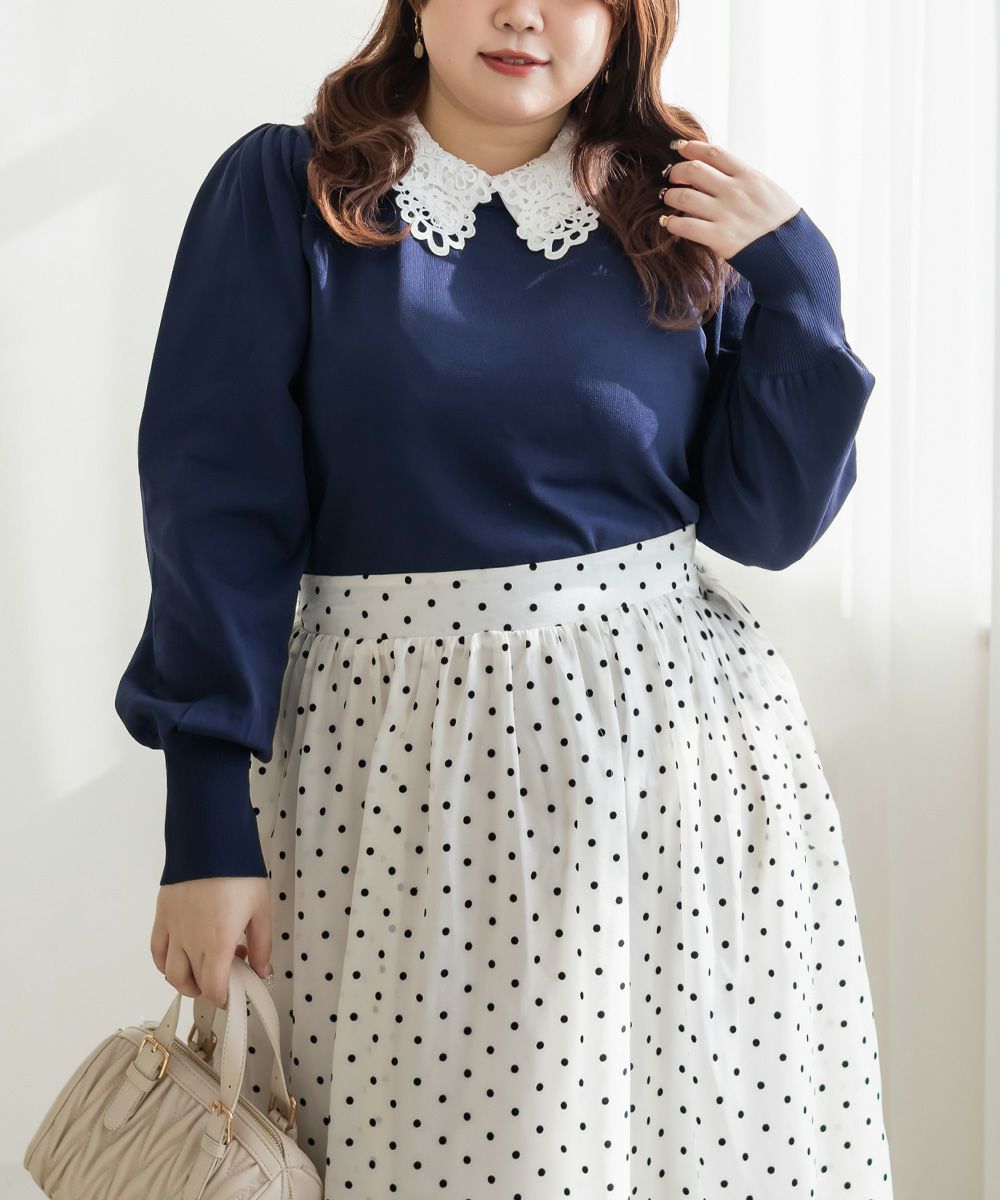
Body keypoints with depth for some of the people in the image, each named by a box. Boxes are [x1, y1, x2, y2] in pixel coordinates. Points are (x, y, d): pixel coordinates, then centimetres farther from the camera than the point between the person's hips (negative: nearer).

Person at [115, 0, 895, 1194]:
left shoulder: (685, 213, 7)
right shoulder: (280, 193, -2)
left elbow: (766, 523, 4)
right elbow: (219, 512, -6)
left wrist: (793, 277, -5)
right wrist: (208, 829, -11)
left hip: (671, 738, 3)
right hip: (391, 759, -2)